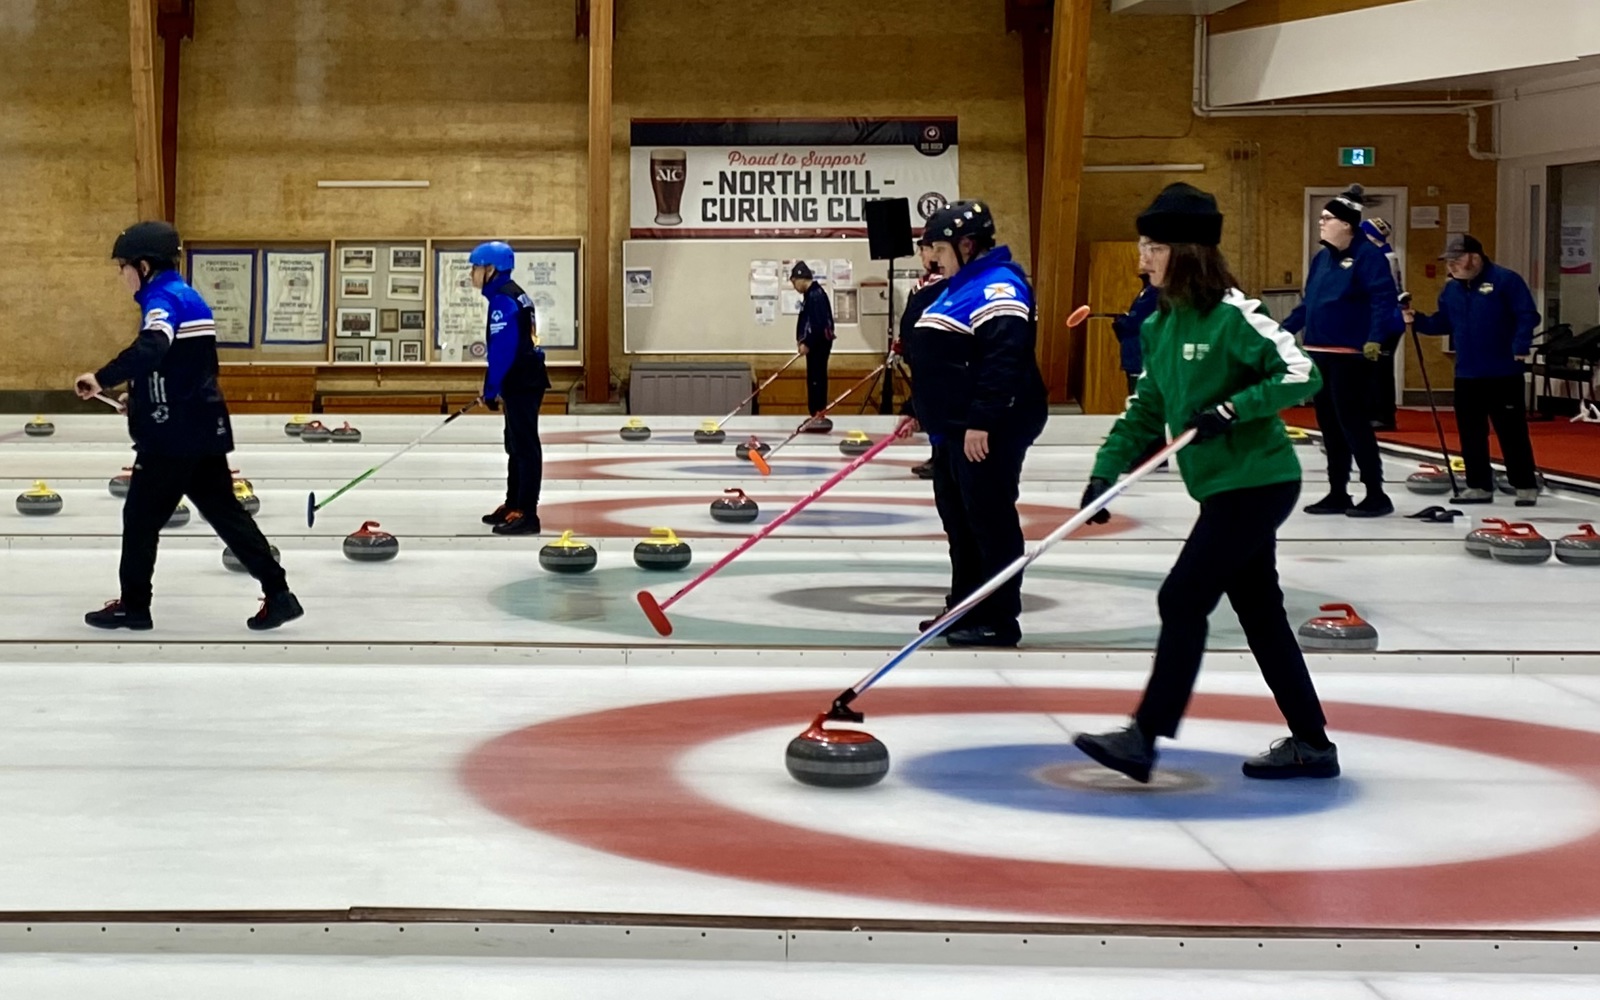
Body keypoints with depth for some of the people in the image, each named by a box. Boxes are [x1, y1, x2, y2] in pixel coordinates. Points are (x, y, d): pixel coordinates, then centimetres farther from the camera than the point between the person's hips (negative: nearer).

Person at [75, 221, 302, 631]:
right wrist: (142, 397, 29)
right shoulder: (186, 297, 17)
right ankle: (278, 594, 6)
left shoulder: (165, 298, -15)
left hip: (175, 433, -9)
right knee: (223, 510, 10)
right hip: (201, 429, 9)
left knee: (141, 516, 2)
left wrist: (103, 379, -44)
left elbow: (149, 349, -36)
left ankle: (133, 606, 11)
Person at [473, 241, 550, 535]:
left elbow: (502, 350, -21)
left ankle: (526, 514, -9)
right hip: (527, 379, 11)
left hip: (521, 383, -11)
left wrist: (491, 389, -16)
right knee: (517, 445, 18)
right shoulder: (516, 294, 16)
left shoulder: (502, 300, -16)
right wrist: (495, 386, 23)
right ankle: (514, 506, 28)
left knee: (525, 447, -9)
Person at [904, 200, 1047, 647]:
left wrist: (981, 422, -28)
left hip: (987, 432, -11)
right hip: (952, 429, 11)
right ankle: (964, 609, 23)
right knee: (959, 522, 15)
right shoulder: (956, 288, 19)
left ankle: (999, 620, -2)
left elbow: (1003, 363, -24)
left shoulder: (997, 287, -15)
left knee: (990, 522, -6)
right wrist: (921, 409, 26)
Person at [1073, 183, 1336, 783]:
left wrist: (1233, 408, -27)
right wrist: (1106, 470, 4)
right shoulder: (1159, 325, 10)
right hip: (1223, 487, 9)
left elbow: (1302, 374, -20)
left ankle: (1144, 737, -5)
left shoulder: (1232, 315, -16)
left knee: (1183, 600, -9)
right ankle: (1310, 744, 20)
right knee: (1259, 612, 12)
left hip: (1255, 484, -9)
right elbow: (1145, 409, 14)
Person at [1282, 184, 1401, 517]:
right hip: (1320, 353, 9)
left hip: (1350, 355, -9)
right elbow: (1308, 303, 22)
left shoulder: (1368, 256, -11)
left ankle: (1376, 495, -1)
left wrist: (1375, 338, -30)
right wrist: (1284, 330, 19)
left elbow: (1384, 300, -20)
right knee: (1329, 425, 11)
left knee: (1353, 423, -8)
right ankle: (1338, 494, 18)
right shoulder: (1322, 258, 14)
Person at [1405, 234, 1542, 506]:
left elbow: (1528, 315, -12)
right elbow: (1442, 323, 15)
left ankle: (1526, 486, 7)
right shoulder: (1451, 289, 11)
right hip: (1467, 374, 7)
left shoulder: (1505, 280, -10)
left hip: (1503, 373, -6)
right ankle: (1479, 486, 18)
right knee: (1471, 433, 9)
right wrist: (1418, 320, -1)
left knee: (1511, 431, -2)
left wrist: (1521, 345, -22)